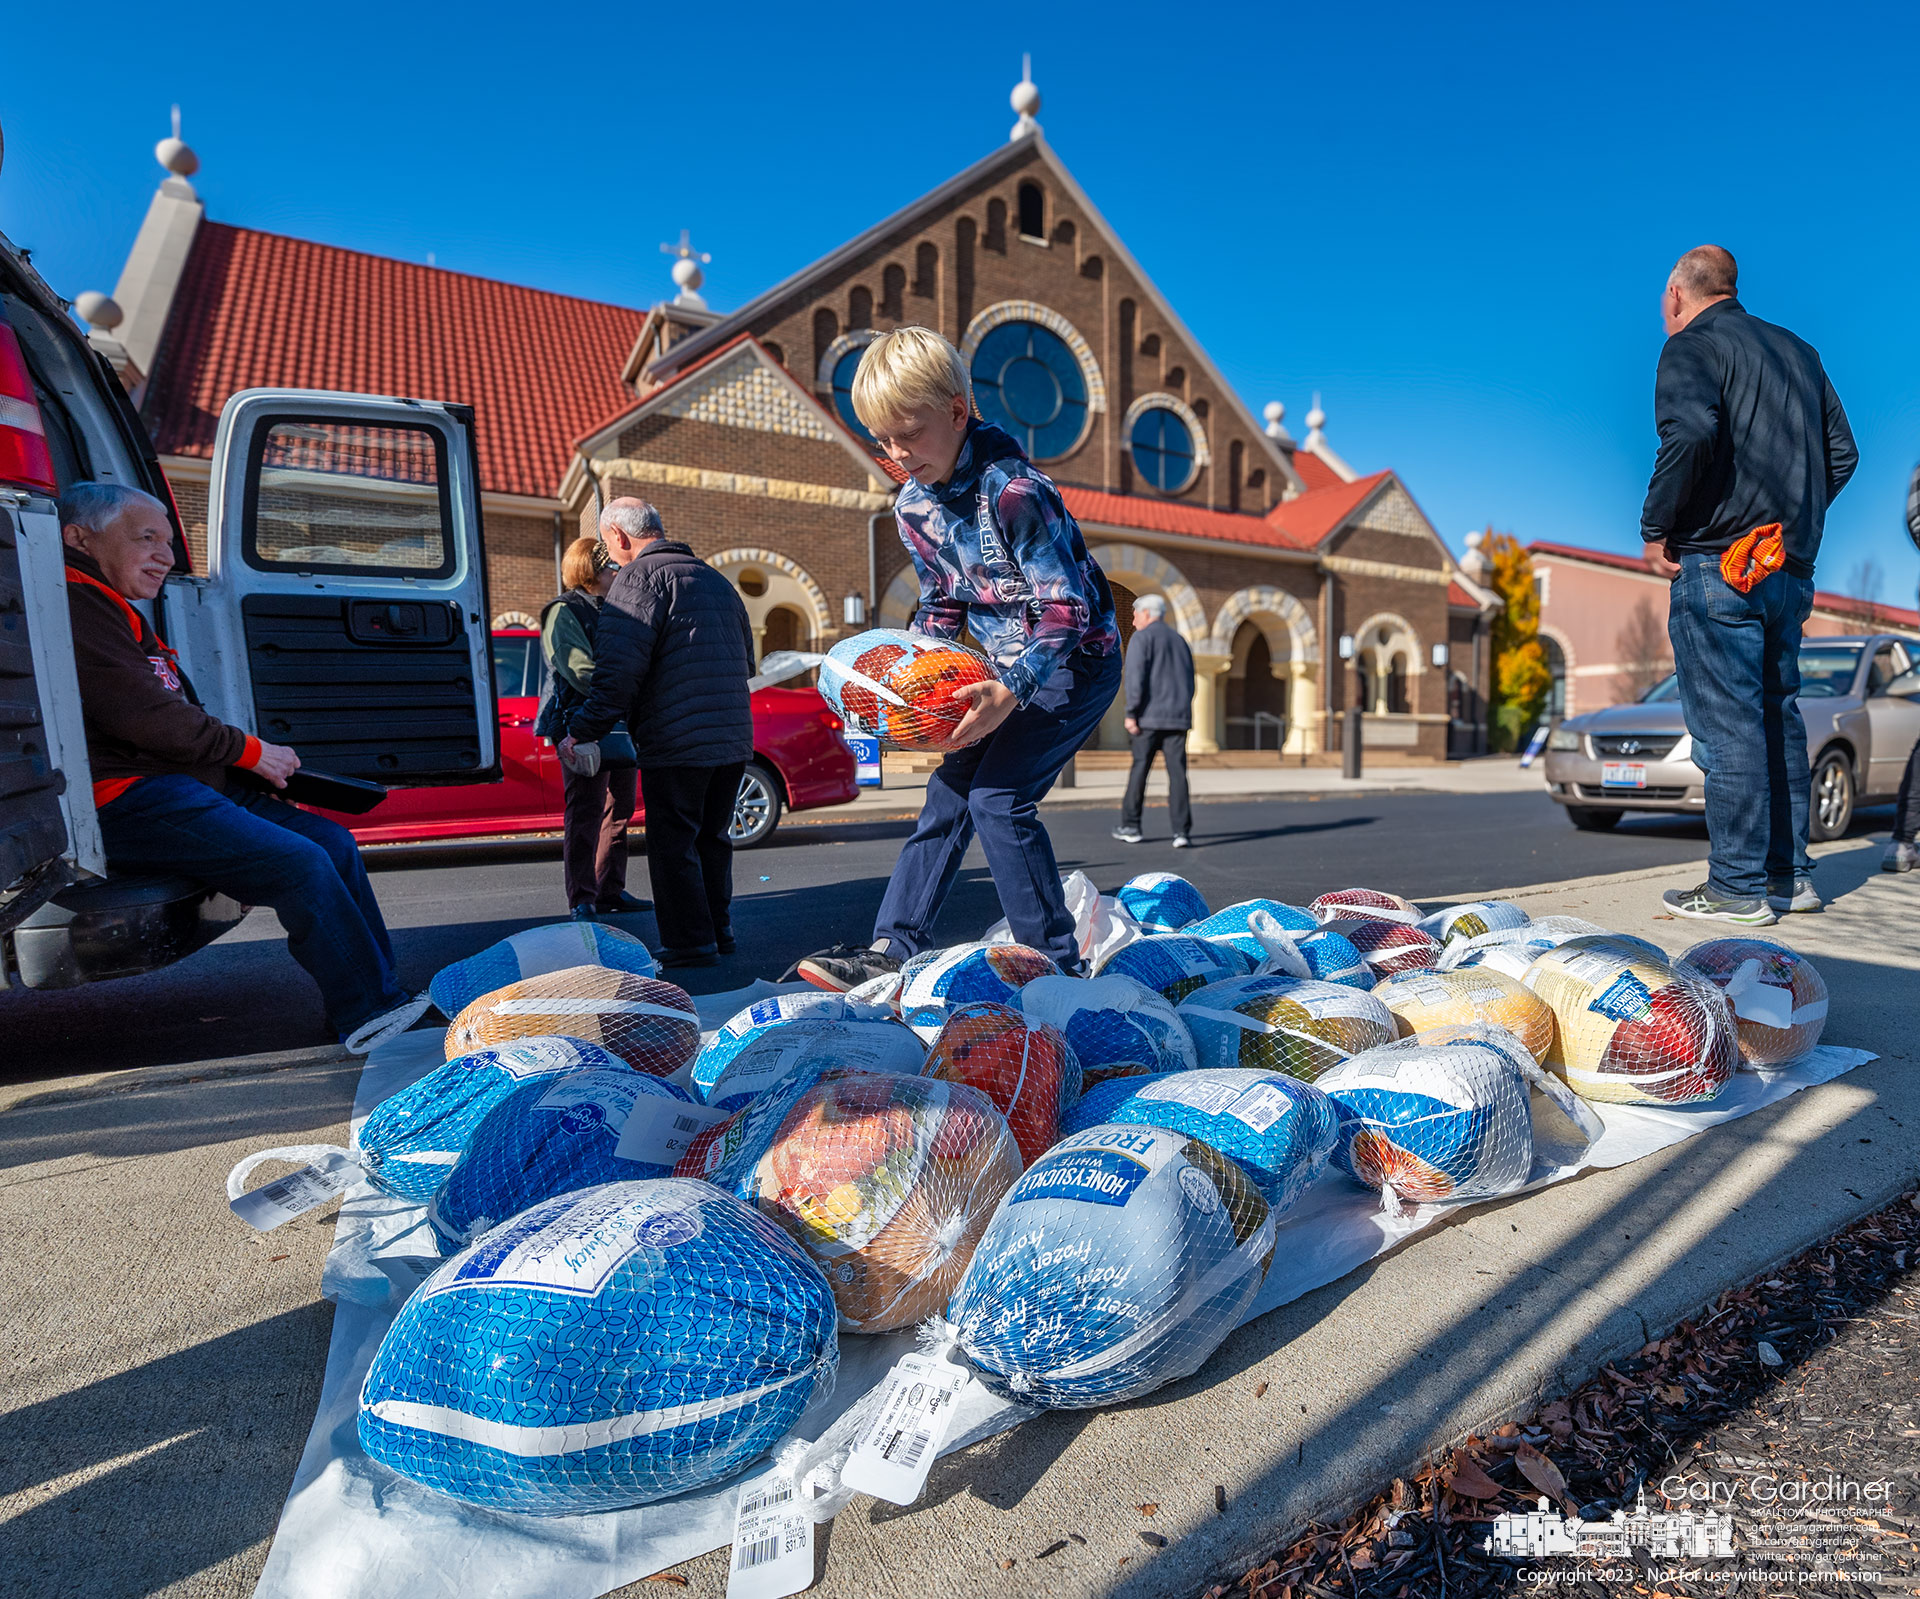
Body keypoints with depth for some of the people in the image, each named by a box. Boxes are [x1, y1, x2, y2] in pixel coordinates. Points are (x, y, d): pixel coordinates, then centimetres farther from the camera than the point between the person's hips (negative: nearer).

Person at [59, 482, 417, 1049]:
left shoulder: (121, 616, 27)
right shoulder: (71, 606, -8)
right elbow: (139, 715, -17)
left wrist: (263, 763, 8)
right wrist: (250, 750, -6)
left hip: (180, 787, 11)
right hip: (127, 802, -11)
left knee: (335, 842, 1)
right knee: (300, 864, -24)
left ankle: (384, 996, 0)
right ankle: (371, 1013, -17)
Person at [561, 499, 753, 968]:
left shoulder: (640, 577, -6)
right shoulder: (716, 579, 20)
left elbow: (619, 670, -16)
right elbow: (745, 662, 26)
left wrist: (582, 731, -12)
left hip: (675, 741, -8)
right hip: (734, 737, 8)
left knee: (673, 844, 1)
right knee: (712, 838, 18)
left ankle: (690, 943, 4)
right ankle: (719, 933, 26)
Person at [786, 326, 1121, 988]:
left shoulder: (1013, 488, -23)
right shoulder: (913, 507, 1)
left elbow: (1067, 607, -25)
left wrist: (1012, 690, -35)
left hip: (1075, 660, -8)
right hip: (1009, 669, 8)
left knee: (998, 797, -17)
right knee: (948, 793, 2)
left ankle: (1058, 964, -5)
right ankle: (894, 950, 9)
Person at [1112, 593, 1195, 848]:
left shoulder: (1141, 638, -1)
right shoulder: (1179, 640, 19)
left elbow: (1135, 677, -13)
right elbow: (1189, 682, 20)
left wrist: (1131, 713, -12)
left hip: (1150, 716, -4)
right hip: (1178, 717, 5)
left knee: (1139, 770, 6)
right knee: (1177, 773, -1)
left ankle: (1130, 827, 14)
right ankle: (1182, 831, -8)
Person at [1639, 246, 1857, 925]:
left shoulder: (1692, 345, -3)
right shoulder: (1797, 349, 21)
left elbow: (1690, 436, -22)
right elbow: (1842, 451, 18)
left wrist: (1655, 529, -13)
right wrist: (1794, 521, 22)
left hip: (1717, 567, -8)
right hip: (1791, 569, 8)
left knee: (1727, 726, -6)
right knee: (1778, 717, 13)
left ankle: (1738, 888, -2)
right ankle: (1791, 874, 19)